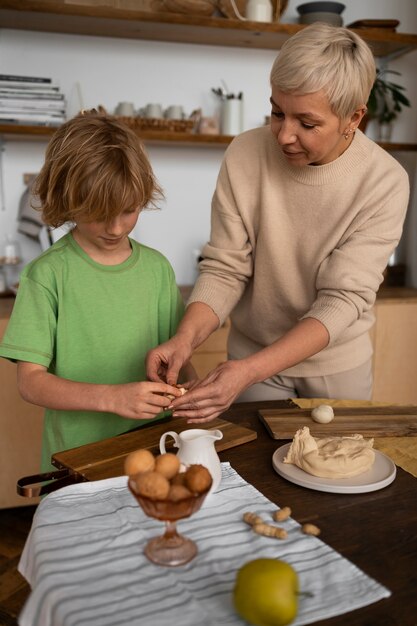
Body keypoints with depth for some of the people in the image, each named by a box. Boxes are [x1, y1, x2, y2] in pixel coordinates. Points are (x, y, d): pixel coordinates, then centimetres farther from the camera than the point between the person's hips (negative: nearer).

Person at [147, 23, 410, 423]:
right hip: (252, 353, 0)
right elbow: (224, 269, -13)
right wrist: (186, 337, -31)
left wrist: (250, 371, -35)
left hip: (338, 363, 0)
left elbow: (343, 300, -24)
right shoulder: (245, 155, -17)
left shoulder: (385, 183, -20)